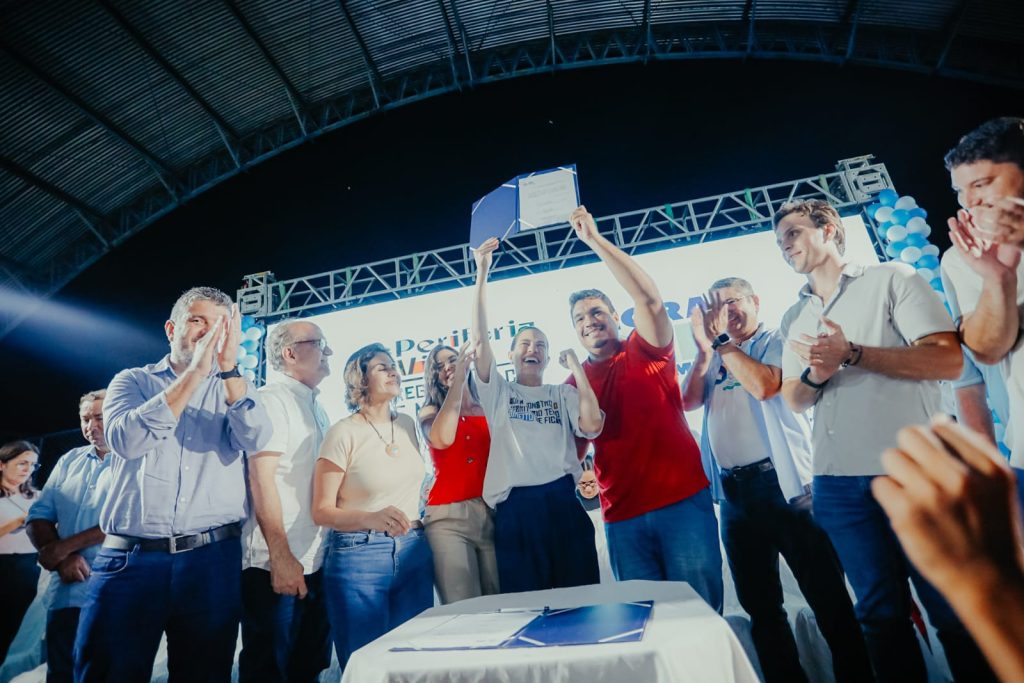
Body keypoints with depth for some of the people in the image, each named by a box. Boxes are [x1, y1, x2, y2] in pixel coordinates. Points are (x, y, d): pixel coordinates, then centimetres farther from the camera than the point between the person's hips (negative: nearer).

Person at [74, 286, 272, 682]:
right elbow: (125, 440, -13)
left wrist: (228, 368, -20)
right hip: (129, 557, -1)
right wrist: (195, 372, -18)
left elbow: (255, 440, -11)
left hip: (212, 560, 1)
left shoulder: (236, 390, 9)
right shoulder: (133, 381, 7)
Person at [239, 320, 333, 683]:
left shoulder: (316, 408, 15)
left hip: (316, 562, 8)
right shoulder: (271, 398, -11)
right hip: (278, 564, -8)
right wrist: (281, 557, -20)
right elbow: (261, 478, -17)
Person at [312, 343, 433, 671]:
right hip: (357, 556, -5)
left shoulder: (407, 424, 6)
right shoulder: (344, 432, -11)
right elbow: (321, 511, -12)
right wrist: (372, 518, -28)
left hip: (414, 553, 5)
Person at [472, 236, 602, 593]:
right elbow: (480, 340, -3)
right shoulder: (498, 392, 10)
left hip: (563, 502, 1)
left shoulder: (562, 394, 14)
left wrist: (577, 367, 0)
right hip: (516, 509, -1)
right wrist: (482, 275, -6)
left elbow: (593, 426, -6)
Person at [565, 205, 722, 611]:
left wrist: (595, 239, -18)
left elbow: (649, 298, -16)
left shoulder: (647, 352, 1)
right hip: (621, 516, 3)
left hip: (683, 499, -3)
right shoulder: (573, 385, 9)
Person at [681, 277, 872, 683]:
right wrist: (704, 349, -9)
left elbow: (765, 384, -18)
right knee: (759, 604, 15)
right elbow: (688, 401, 1)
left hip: (782, 482, -5)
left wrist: (721, 340, -13)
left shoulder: (776, 342, 2)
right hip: (733, 492, 6)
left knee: (826, 593, 1)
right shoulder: (714, 360, 16)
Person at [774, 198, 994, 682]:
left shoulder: (891, 280, 2)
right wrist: (813, 377, -8)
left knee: (952, 608, 7)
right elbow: (794, 400, 13)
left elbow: (949, 360, -9)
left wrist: (852, 354, -17)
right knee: (881, 611, 13)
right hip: (837, 484, 4)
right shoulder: (793, 319, 15)